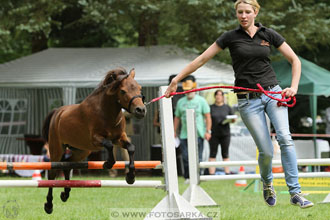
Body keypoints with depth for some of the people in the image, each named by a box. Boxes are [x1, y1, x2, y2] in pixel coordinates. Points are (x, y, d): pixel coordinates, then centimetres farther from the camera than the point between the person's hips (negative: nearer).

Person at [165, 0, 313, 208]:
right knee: (266, 151, -7)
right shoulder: (231, 37, 1)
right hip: (248, 100, -1)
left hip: (273, 92, 1)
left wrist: (294, 86, -5)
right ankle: (267, 184, 26)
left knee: (285, 138, -18)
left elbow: (295, 60, 10)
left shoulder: (269, 34, 5)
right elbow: (202, 59, 3)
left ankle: (295, 192, -16)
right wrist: (176, 80, 0)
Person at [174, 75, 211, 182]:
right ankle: (187, 177, 5)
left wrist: (208, 131, -6)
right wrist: (175, 132, 13)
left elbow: (207, 116, 3)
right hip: (184, 135, 3)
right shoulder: (180, 102, 14)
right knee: (185, 157, -3)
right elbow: (177, 118, 18)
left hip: (198, 134, -3)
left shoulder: (201, 100, 5)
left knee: (197, 157, -4)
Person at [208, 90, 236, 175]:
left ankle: (227, 172, 6)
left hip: (225, 133, 1)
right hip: (214, 135, -1)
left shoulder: (227, 108, 10)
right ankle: (211, 173, -6)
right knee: (213, 154, -3)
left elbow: (233, 119, 12)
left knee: (225, 154, 4)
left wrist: (232, 119, -12)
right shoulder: (211, 108, 7)